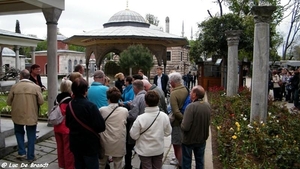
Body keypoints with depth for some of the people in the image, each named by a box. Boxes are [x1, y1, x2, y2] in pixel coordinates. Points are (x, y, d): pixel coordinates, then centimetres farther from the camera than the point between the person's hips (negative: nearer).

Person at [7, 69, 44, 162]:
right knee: (31, 136, 12)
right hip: (31, 115, -1)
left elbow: (8, 102, -2)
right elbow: (41, 101, -7)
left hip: (18, 115, 1)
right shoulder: (36, 87, -8)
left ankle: (22, 152, 16)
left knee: (19, 132, 24)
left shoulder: (14, 86, -6)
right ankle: (30, 156, 17)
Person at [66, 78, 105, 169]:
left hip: (75, 143, 6)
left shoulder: (69, 105, -1)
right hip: (90, 144, -6)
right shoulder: (90, 106, -20)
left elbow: (67, 124, 13)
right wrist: (91, 131, -1)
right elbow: (101, 126, -21)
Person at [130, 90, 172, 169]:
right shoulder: (164, 116, -16)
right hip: (159, 149, 3)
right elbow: (168, 132, -3)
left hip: (145, 151, -2)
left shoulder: (140, 118, -26)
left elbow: (134, 135, -16)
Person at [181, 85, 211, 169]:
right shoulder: (208, 106, -6)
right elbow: (208, 122, 7)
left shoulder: (191, 107, -27)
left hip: (189, 140, -5)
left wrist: (182, 124, -9)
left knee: (186, 162, 13)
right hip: (202, 139, 6)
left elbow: (185, 127, -29)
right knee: (200, 161, 22)